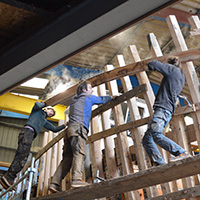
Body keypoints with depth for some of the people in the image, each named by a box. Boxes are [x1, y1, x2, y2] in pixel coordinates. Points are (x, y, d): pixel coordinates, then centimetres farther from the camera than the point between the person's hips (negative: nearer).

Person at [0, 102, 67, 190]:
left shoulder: (45, 121, 38)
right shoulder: (38, 110, 20)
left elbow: (55, 129, 38)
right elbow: (37, 104, -3)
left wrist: (65, 124, 33)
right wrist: (44, 104, 17)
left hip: (31, 135, 8)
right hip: (28, 131, -8)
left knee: (22, 160, -8)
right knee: (22, 155, -22)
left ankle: (8, 179, -17)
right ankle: (8, 177, -31)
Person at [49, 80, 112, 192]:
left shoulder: (73, 100, 31)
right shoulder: (88, 97, 15)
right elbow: (102, 100, 29)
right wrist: (111, 97, 48)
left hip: (70, 128, 7)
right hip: (79, 127, -7)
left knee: (68, 158, 0)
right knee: (79, 153, -21)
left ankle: (55, 183, -8)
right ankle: (77, 179, -38)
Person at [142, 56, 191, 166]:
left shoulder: (172, 69, 4)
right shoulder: (181, 77, 28)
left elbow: (152, 64, -1)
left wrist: (150, 66, 24)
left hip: (163, 108, -9)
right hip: (167, 110, 10)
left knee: (156, 134, -29)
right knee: (147, 139, 2)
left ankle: (182, 153, -29)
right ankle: (159, 164, -10)